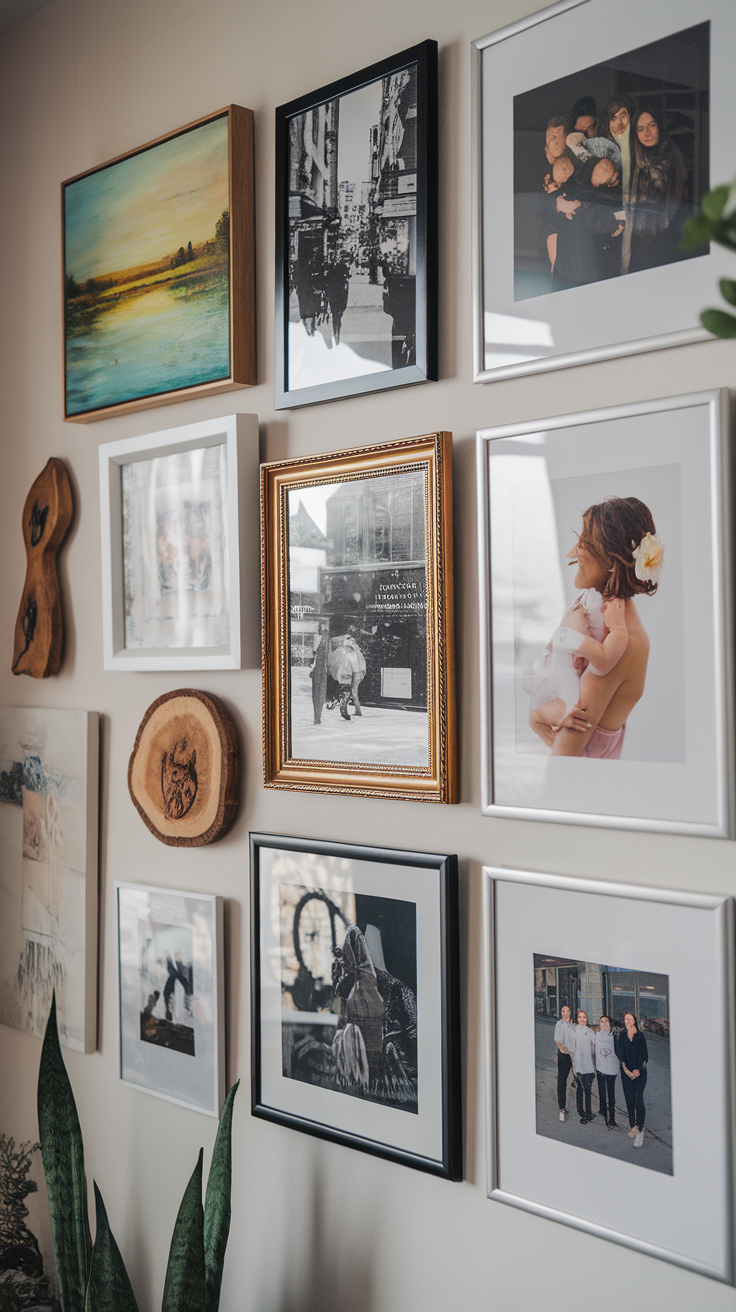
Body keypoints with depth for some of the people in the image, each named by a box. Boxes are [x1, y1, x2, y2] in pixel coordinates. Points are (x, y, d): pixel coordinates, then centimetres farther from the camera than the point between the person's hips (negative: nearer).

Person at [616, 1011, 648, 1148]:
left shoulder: (640, 1035, 4)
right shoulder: (621, 1035, 6)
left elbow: (645, 1055, 3)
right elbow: (620, 1054, 1)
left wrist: (638, 1070, -9)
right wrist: (626, 1070, -10)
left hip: (640, 1071, -2)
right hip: (626, 1072, 2)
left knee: (638, 1098, -14)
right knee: (629, 1099, 2)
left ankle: (640, 1131, -17)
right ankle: (633, 1125, 13)